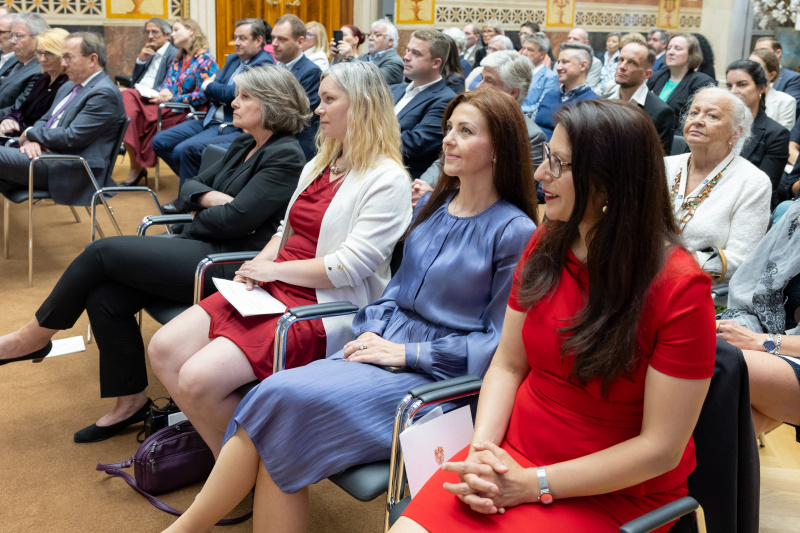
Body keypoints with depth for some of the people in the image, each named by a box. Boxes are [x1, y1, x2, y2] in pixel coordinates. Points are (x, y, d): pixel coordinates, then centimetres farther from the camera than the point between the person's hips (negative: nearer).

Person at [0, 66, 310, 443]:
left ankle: (33, 337, 8)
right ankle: (131, 402, 7)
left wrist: (195, 220, 0)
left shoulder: (285, 157, -10)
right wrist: (209, 197, -4)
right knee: (103, 297, -8)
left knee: (102, 251, -13)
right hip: (199, 249, 9)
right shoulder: (244, 145, 19)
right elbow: (192, 185, 17)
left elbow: (235, 219, -18)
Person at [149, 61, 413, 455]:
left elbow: (351, 266, -17)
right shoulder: (318, 166, 18)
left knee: (199, 379, -22)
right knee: (164, 350, -4)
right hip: (275, 288, 9)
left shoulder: (387, 180, -10)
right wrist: (259, 264, 1)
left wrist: (275, 269, -10)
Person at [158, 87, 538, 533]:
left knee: (284, 396, -24)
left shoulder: (514, 232, -8)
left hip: (435, 373, -6)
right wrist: (373, 330, 1)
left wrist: (407, 351, -13)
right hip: (387, 343, 6)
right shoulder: (434, 204, 14)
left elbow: (498, 342, -9)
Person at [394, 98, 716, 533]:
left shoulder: (679, 288, -17)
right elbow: (508, 365, 5)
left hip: (616, 492, -4)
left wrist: (532, 484, -17)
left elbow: (661, 448, -15)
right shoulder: (546, 245, 0)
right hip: (515, 451, 5)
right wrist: (482, 448, -12)